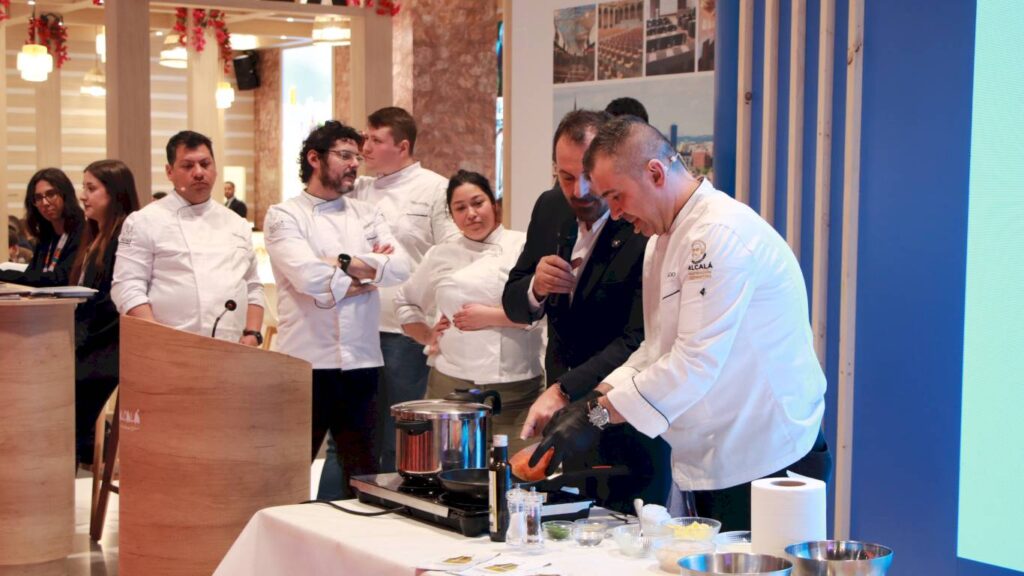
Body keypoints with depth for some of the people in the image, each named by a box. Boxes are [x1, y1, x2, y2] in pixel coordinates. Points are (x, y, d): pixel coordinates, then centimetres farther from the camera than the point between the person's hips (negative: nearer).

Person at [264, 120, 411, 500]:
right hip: (306, 362, -4)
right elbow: (307, 275, -17)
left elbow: (400, 267, -3)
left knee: (363, 475, 11)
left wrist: (342, 263, -11)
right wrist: (367, 273, -6)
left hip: (361, 362, 4)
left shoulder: (368, 215, 12)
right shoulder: (284, 216, -1)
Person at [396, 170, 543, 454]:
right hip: (453, 386, 2)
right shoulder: (441, 256, 11)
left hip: (518, 390, -2)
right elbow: (406, 302, 24)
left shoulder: (524, 247, 2)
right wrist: (428, 337, 10)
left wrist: (491, 316, -9)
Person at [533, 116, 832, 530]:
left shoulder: (721, 234, -20)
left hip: (767, 462, -9)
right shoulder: (665, 239, 13)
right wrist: (591, 402, 2)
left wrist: (597, 417, -23)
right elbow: (659, 349, 16)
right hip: (716, 461, 9)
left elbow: (697, 363, -25)